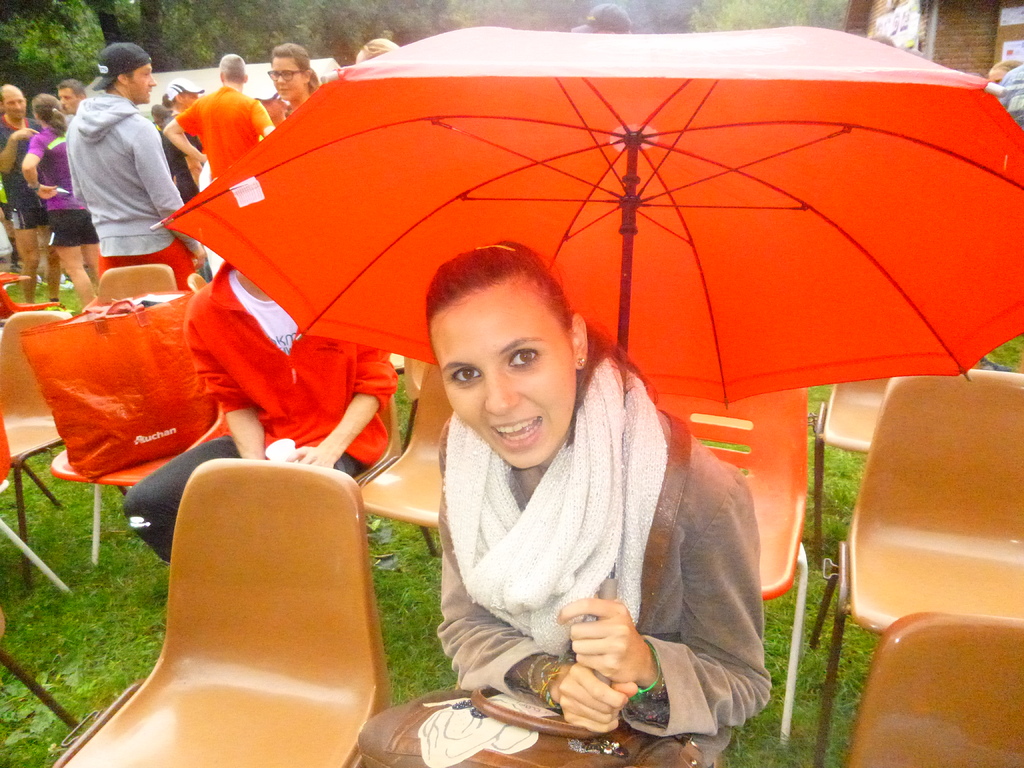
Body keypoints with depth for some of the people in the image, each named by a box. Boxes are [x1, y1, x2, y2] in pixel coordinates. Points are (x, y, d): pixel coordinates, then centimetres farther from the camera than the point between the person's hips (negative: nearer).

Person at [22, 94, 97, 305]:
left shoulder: (41, 139, -8)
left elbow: (28, 166, -26)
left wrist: (37, 187, -9)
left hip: (62, 210, -5)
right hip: (88, 206, 5)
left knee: (74, 268, 1)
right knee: (97, 264, 12)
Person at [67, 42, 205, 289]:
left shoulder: (76, 126, 7)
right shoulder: (138, 127, -14)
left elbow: (80, 193, 15)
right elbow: (166, 199, -14)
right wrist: (194, 243, -4)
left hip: (111, 248, 6)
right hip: (157, 245, -6)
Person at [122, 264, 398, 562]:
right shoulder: (205, 312, -6)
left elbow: (375, 383, -8)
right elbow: (236, 402, 4)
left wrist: (329, 450, -19)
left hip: (339, 440, -4)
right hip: (260, 439, 4)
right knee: (145, 504, -10)